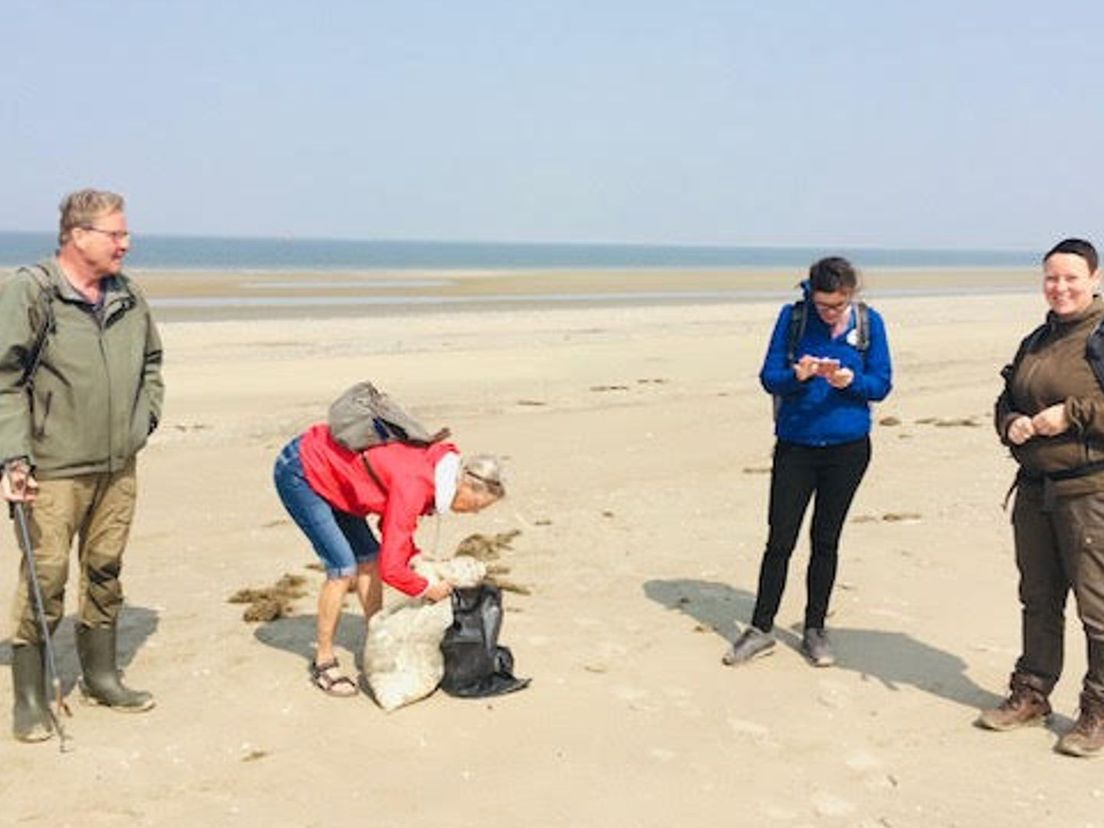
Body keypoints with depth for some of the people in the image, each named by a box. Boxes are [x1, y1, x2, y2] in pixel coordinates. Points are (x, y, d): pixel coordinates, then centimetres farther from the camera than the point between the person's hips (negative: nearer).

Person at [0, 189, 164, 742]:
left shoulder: (128, 297, 10)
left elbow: (151, 361, 26)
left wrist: (145, 416, 14)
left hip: (118, 467, 6)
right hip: (53, 469, -6)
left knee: (105, 573, 15)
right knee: (45, 579, -2)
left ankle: (100, 675, 30)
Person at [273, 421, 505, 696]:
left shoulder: (434, 464, -3)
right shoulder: (414, 485, -30)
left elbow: (393, 528, 13)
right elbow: (391, 568, -29)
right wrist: (427, 589, -12)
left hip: (325, 473, 9)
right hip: (297, 473, -9)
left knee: (369, 557, 8)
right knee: (343, 567, -12)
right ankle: (323, 663, 2)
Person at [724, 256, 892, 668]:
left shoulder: (869, 322, -2)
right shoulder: (792, 317, -5)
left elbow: (881, 385, -1)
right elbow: (768, 377, -4)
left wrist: (850, 380, -22)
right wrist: (798, 376, -24)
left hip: (847, 448, 1)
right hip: (795, 445, -1)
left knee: (826, 540, 10)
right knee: (780, 539, 1)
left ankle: (814, 630, 22)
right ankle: (761, 629, 12)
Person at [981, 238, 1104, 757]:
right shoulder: (1036, 342, 15)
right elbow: (1006, 401, 23)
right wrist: (1011, 424, 2)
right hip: (1035, 488, 8)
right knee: (1037, 599, 17)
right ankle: (1031, 694, 30)